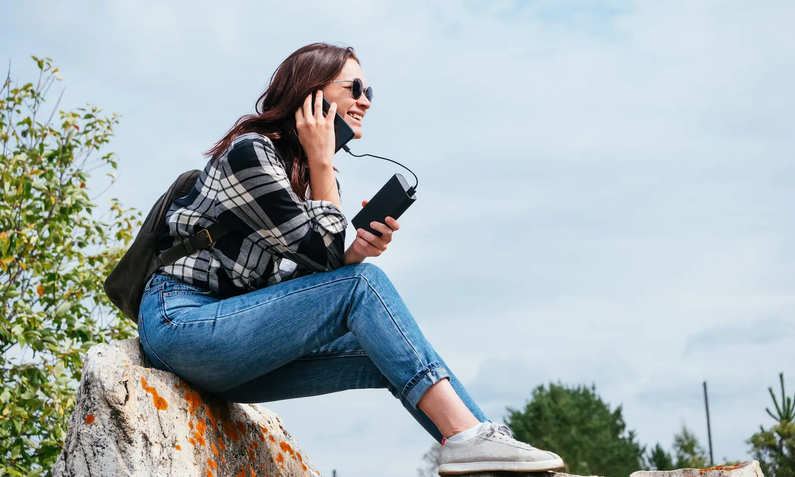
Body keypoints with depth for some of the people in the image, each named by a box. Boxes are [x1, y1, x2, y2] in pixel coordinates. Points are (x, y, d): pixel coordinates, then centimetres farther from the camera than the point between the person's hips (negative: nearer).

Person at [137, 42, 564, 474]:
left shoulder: (308, 176, 15)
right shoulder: (250, 150, -10)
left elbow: (309, 278, 8)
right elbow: (318, 253, -14)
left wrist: (357, 253, -10)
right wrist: (322, 164, -9)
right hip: (179, 324, -8)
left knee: (387, 352, -10)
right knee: (363, 281, -22)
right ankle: (468, 436, -28)